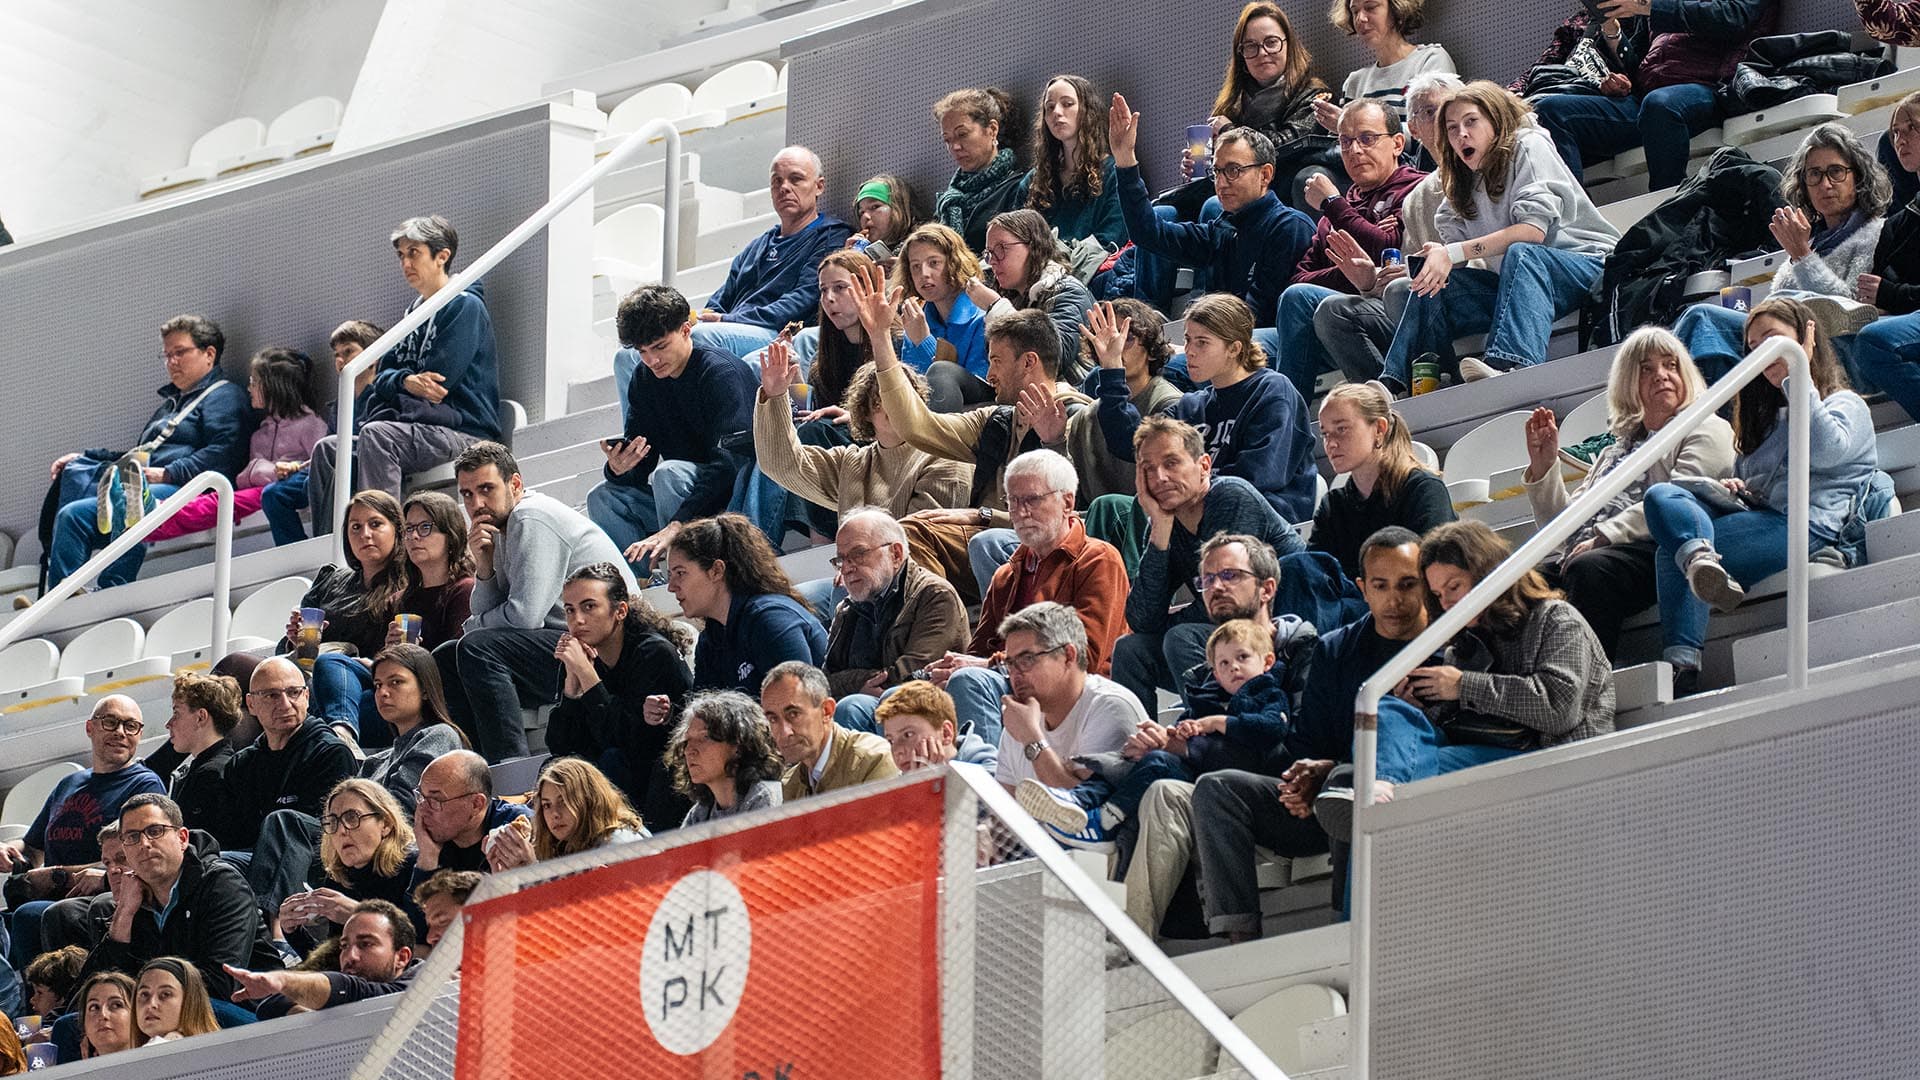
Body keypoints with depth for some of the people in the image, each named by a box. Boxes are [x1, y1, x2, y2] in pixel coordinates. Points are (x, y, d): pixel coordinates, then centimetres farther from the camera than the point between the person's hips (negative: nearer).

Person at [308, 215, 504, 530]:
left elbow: (437, 383, -14)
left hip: (464, 432, -9)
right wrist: (405, 382, -10)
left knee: (376, 435, -33)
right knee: (327, 451, -7)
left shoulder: (465, 306, -6)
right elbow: (383, 378, 13)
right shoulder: (415, 312, 21)